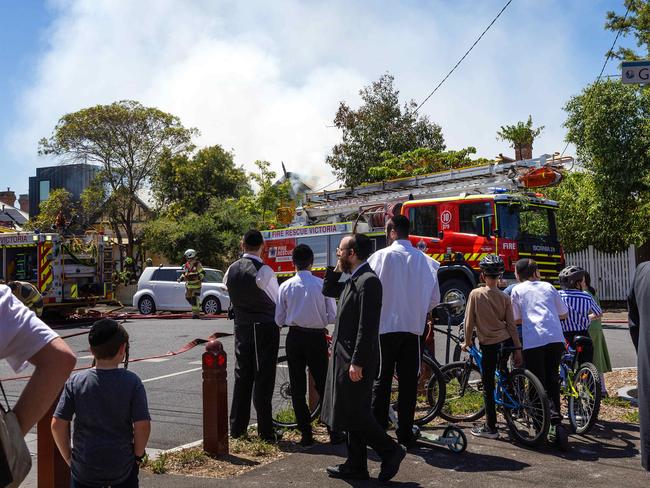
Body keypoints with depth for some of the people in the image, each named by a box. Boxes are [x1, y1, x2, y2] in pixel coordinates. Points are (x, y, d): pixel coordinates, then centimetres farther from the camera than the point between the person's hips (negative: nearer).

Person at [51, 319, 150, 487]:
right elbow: (143, 425, -13)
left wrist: (68, 457, 6)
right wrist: (138, 455, 3)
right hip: (122, 467, 0)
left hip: (84, 469, 1)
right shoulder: (131, 381, -11)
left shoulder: (76, 382, -8)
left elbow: (57, 424, -8)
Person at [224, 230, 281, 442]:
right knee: (263, 379, -1)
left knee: (242, 377, 13)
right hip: (265, 328, -5)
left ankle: (237, 428, 20)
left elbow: (231, 294, 11)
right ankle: (265, 431, 3)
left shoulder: (231, 270, 2)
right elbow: (278, 300, -8)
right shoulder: (264, 271, -16)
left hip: (241, 327, 5)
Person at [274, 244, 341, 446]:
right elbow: (332, 316, -6)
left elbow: (279, 320, -1)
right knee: (323, 385, 10)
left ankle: (306, 434, 9)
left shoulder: (286, 286, -4)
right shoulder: (322, 284, -8)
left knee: (298, 388, 8)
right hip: (317, 338, -1)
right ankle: (335, 431, 11)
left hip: (294, 338, 1)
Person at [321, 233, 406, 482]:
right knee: (353, 413, 14)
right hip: (344, 357, 10)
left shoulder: (368, 281, -18)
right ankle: (355, 466, 22)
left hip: (355, 360, -10)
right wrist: (336, 269, 12)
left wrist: (357, 363, -24)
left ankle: (391, 451, 9)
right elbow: (327, 291, 27)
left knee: (354, 414, -4)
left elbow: (367, 327, -23)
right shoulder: (353, 279, 12)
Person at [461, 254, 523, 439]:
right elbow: (512, 325, 0)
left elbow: (469, 321, -3)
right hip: (506, 342, 3)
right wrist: (518, 350, 4)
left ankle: (490, 427, 8)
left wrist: (467, 342, 11)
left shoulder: (475, 294, -7)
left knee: (488, 387, 4)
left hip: (488, 345, -3)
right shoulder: (505, 297, 0)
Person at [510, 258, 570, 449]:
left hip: (534, 341, -3)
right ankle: (556, 425, 15)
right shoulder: (548, 287, 18)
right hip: (556, 339, 3)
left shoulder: (517, 290, 11)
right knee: (552, 382, 16)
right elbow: (564, 314, 22)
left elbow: (516, 319, 12)